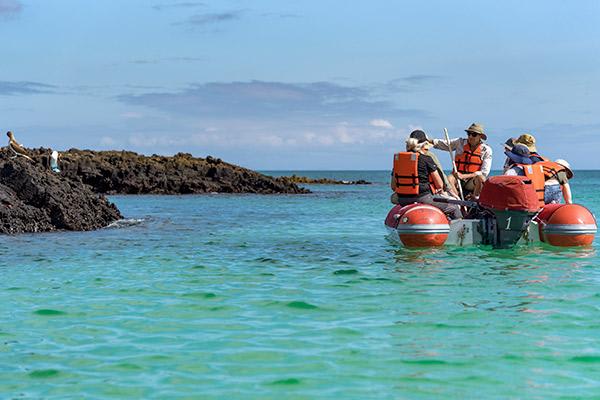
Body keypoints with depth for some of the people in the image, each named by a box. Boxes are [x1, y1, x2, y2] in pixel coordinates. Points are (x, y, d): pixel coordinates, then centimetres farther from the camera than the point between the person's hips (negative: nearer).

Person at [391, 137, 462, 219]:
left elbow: (393, 186, 12)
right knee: (454, 208, 7)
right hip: (423, 199, -6)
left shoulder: (398, 158, 9)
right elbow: (439, 184, -4)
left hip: (403, 200, 6)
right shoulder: (426, 159, -6)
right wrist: (438, 190, 19)